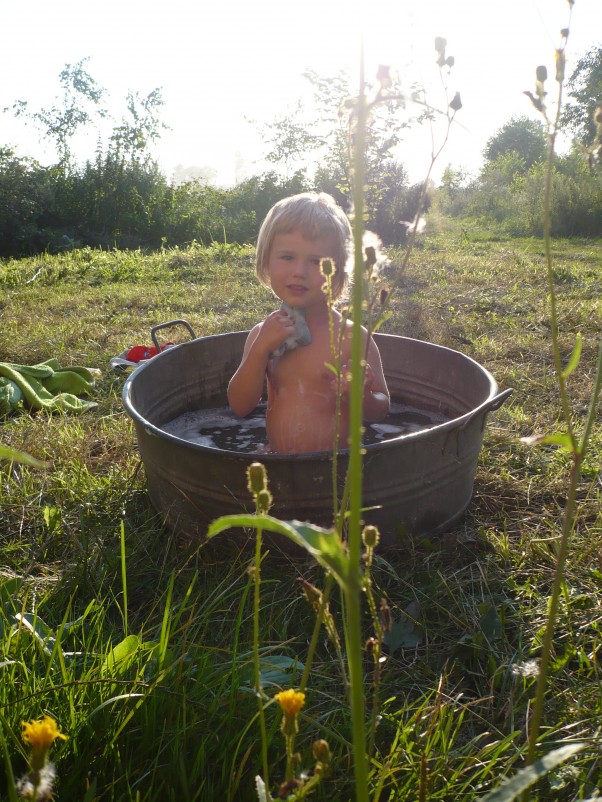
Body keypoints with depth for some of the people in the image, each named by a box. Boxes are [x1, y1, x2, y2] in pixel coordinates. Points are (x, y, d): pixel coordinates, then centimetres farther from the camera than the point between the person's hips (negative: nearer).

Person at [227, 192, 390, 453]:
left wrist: (361, 397, -24)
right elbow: (239, 406, -2)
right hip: (276, 464, 3)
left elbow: (380, 410, -2)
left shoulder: (353, 337, -9)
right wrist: (261, 350, -14)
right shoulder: (262, 333, 2)